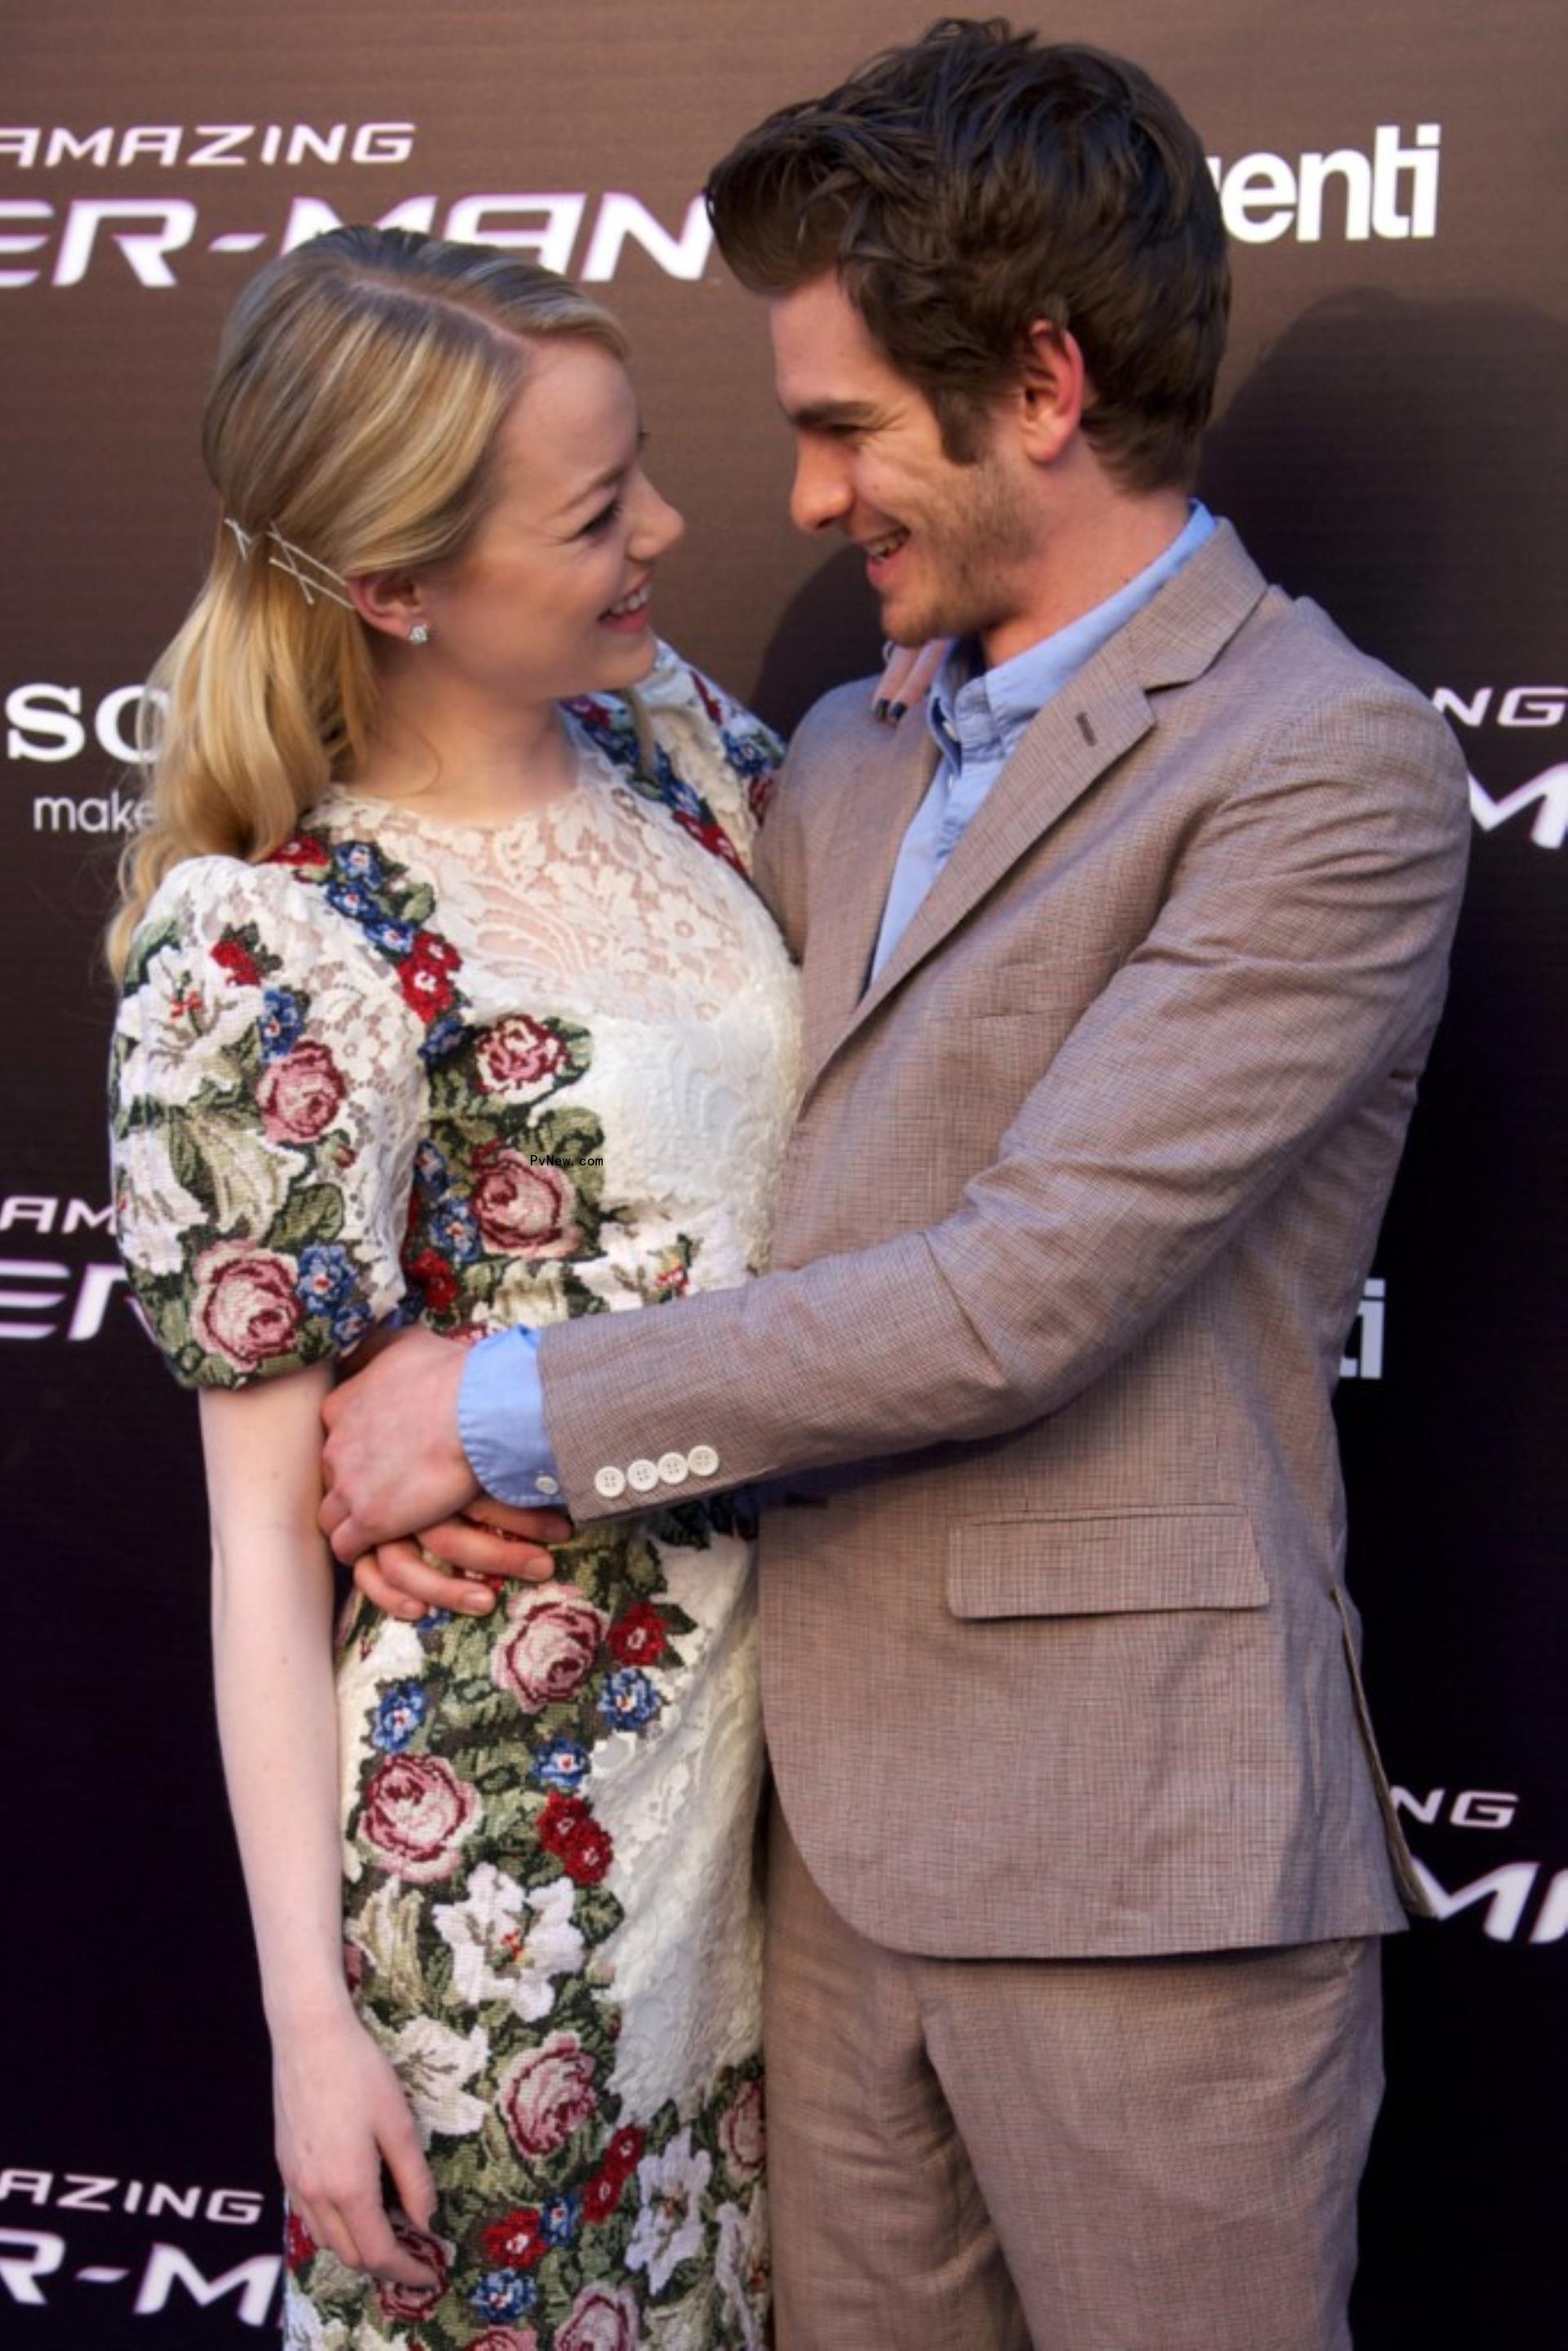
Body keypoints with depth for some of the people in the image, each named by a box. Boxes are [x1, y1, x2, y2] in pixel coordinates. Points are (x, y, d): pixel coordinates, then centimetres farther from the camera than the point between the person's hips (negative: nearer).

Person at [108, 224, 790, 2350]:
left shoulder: (682, 745, 0)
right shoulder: (278, 959, -19)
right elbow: (268, 1530, -14)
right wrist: (310, 2019, -13)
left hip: (767, 1753, 6)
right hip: (496, 1819, -6)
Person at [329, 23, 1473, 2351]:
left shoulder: (1328, 765, -13)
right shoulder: (844, 762, 14)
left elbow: (1025, 1294, -19)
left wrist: (508, 1410, -11)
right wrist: (419, 1415, -2)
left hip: (1138, 1841, -6)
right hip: (838, 1808, 7)